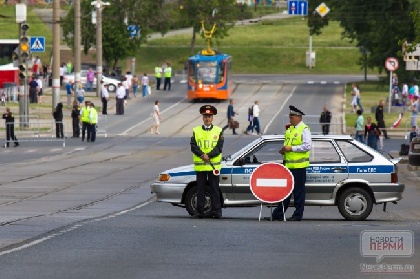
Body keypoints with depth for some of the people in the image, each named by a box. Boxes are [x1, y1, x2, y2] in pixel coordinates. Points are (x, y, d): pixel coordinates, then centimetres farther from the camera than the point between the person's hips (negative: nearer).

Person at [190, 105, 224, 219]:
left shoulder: (218, 131, 6)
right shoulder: (196, 131, 9)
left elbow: (219, 147, -2)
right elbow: (193, 146, 0)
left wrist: (209, 156, -15)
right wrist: (202, 155, -15)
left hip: (214, 165, -1)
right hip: (200, 166, 1)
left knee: (214, 189, 1)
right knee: (200, 189, 4)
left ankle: (216, 212, 3)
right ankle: (199, 212, 6)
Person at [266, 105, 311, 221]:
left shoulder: (304, 130, -8)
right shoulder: (290, 129, 18)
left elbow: (307, 146, -17)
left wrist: (291, 148, -18)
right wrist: (284, 150, 8)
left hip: (298, 165, -8)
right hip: (288, 164, 8)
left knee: (298, 190, -2)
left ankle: (298, 215, 4)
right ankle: (278, 214, 11)